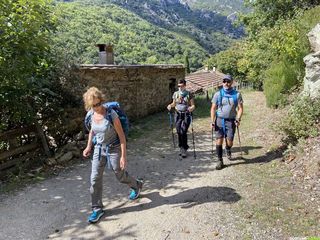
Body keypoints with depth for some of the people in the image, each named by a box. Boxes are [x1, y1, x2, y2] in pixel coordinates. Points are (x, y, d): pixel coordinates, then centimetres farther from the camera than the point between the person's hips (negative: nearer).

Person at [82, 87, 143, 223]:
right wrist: (89, 146, 5)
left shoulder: (111, 114, -23)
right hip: (99, 149, 5)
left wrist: (123, 156, -20)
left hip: (113, 149, -5)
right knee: (95, 179, 1)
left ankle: (136, 185, 45)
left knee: (120, 176, 12)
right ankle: (97, 209, 18)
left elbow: (122, 135, -19)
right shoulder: (91, 115, -6)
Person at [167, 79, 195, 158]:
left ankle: (184, 149, -1)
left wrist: (191, 108, -23)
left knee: (183, 132, -14)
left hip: (186, 115, -3)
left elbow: (193, 105, -1)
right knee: (179, 132, 4)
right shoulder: (175, 94, 7)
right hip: (178, 115, 4)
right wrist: (170, 105, -3)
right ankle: (182, 148, 22)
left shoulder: (189, 94, -2)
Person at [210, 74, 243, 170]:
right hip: (219, 120, 0)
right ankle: (220, 161, 9)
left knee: (229, 142, -2)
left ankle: (228, 150, 36)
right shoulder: (218, 94, 1)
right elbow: (213, 108, 4)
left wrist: (238, 119, -10)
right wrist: (212, 121, -3)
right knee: (219, 140, -4)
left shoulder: (237, 94, 1)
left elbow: (240, 108, 3)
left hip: (231, 121, 0)